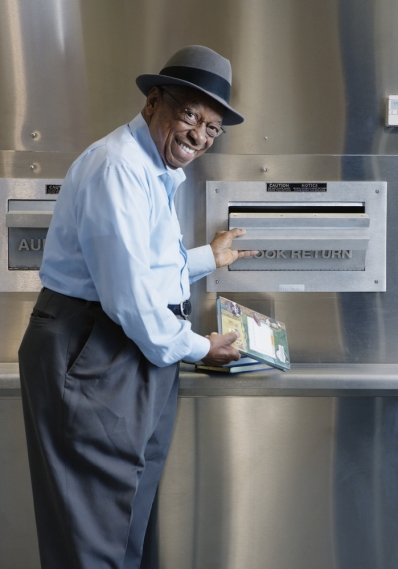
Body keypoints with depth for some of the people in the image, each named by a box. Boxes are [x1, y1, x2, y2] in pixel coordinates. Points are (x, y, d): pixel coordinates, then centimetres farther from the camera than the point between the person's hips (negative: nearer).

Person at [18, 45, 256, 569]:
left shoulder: (157, 172, 16)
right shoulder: (120, 166, -18)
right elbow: (128, 294, -23)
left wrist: (208, 258, 30)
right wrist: (195, 347, -9)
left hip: (137, 353, 10)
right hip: (91, 359, -10)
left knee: (128, 517, 17)